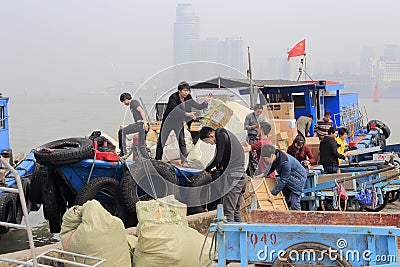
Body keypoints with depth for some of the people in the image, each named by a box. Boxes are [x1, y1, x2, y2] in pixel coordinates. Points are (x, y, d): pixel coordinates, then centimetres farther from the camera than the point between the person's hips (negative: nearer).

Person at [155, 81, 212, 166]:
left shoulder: (188, 98, -11)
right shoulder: (173, 98, -27)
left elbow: (199, 107, -10)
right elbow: (176, 110, -42)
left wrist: (206, 101, -28)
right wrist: (187, 114, -56)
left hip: (179, 121, 4)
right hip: (168, 120, -4)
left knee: (182, 141, -4)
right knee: (162, 140, 2)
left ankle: (184, 161, -2)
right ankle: (157, 160, 13)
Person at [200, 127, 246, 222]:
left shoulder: (221, 136, -10)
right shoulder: (226, 134, 19)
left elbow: (218, 158, -14)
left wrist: (207, 169, 1)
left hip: (233, 177, -10)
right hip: (241, 175, 10)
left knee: (228, 211, -9)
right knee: (236, 211, 14)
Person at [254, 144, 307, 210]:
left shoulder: (285, 162, -37)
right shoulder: (276, 157, -11)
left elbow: (283, 180, -30)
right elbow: (272, 167, 13)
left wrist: (273, 193, -27)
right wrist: (263, 174, -1)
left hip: (298, 179, -9)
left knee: (294, 204, -9)